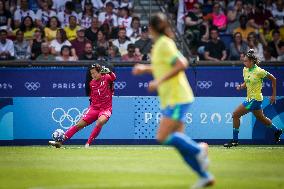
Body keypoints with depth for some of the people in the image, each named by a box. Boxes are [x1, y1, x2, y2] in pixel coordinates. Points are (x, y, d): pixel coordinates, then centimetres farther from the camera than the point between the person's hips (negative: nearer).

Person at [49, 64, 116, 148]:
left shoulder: (106, 78, -4)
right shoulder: (92, 83, 7)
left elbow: (113, 77, -24)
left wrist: (109, 72, -39)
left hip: (106, 109, -4)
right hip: (94, 107, 4)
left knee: (100, 122, -34)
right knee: (79, 125, -3)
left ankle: (88, 144, -24)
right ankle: (59, 142, 0)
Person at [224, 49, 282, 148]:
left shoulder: (259, 71, -18)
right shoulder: (245, 70, 2)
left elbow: (273, 79, -7)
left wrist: (273, 95, -3)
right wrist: (241, 86, -6)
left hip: (255, 98, -8)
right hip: (250, 98, 8)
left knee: (235, 115, -12)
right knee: (261, 118, 25)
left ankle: (235, 140, -4)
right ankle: (277, 131, 47)